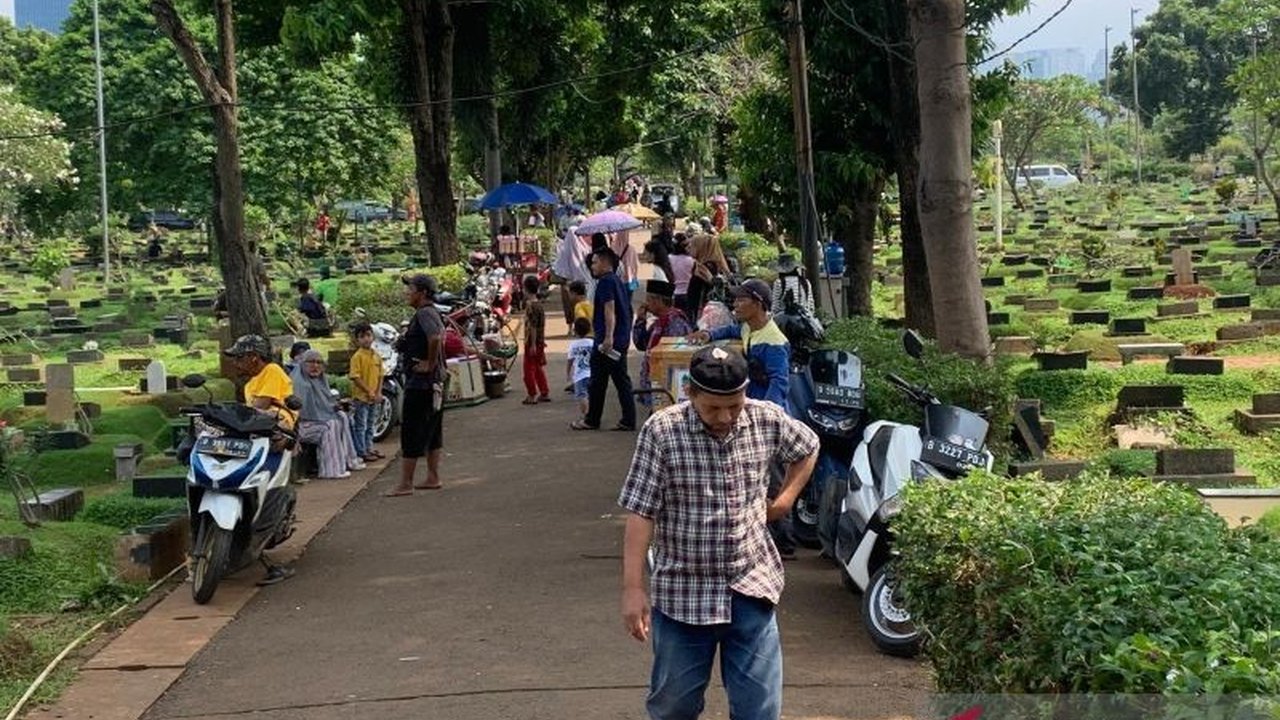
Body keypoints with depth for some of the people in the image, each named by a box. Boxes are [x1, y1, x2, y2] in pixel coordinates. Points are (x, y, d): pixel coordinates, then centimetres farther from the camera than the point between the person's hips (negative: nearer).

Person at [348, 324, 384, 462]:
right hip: (360, 397, -7)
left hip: (374, 398, 7)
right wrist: (369, 392, -18)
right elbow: (356, 378, -16)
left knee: (370, 425, 17)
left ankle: (369, 448, 27)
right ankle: (361, 452, 4)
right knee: (360, 426, 0)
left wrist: (378, 392, -1)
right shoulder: (357, 357, -12)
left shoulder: (376, 356, 8)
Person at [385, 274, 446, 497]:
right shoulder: (432, 312, 14)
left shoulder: (424, 314, -17)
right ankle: (433, 478, 21)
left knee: (411, 432, -6)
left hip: (420, 381, -11)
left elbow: (436, 338, -34)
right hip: (435, 381, 11)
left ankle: (405, 484, -4)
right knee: (432, 432, 15)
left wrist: (430, 364, -23)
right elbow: (439, 337, 28)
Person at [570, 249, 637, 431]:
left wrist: (608, 337, -29)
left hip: (606, 341, -9)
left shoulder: (605, 282, -12)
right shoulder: (618, 281, 17)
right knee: (622, 380, 8)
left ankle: (592, 420, 9)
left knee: (598, 382, 1)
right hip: (622, 339, 9)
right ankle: (628, 421, 6)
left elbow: (609, 309, -22)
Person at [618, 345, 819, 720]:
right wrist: (633, 588, -15)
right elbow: (639, 514, -13)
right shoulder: (661, 431, -14)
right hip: (682, 591, -2)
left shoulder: (767, 421, -4)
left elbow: (808, 448, 19)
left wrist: (785, 498, 10)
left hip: (751, 587, 2)